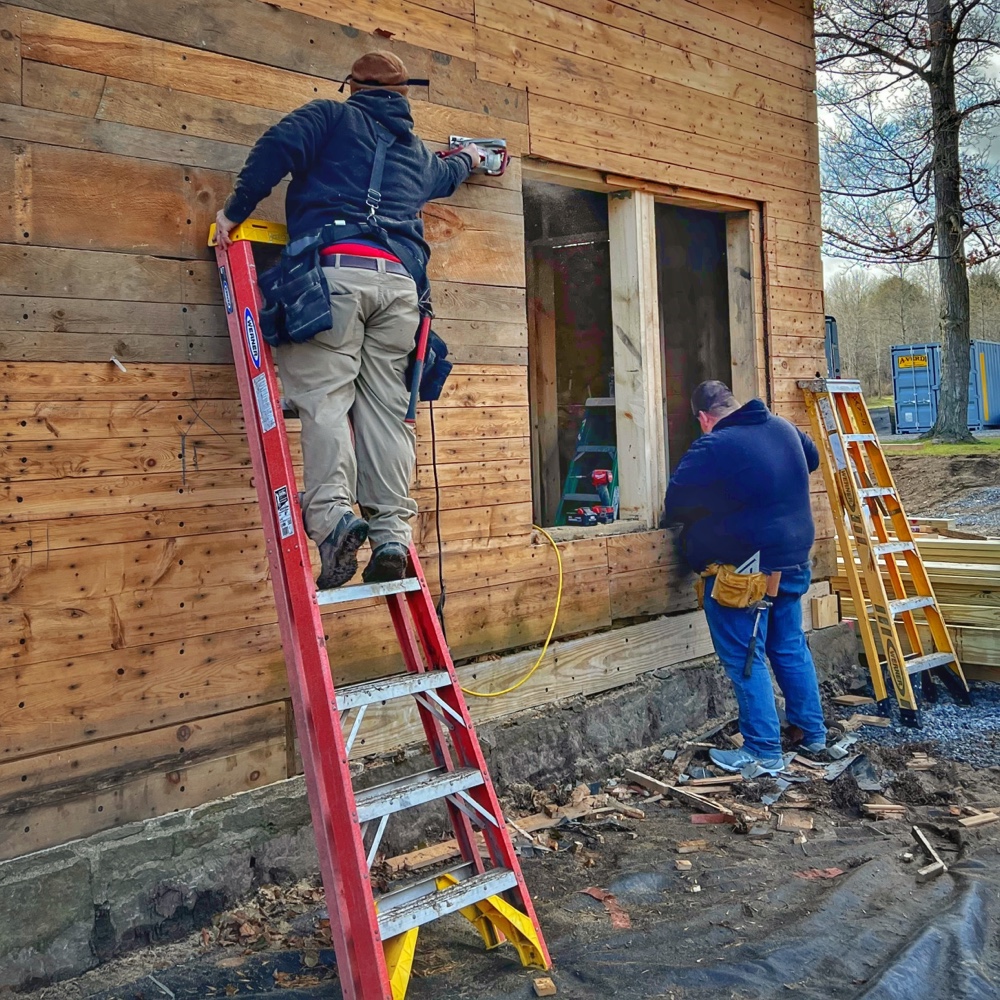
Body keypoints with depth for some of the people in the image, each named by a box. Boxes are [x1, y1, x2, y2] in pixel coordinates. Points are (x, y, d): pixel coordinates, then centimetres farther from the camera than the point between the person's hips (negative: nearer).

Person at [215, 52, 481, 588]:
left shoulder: (332, 116, 17)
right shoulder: (417, 153, 31)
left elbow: (278, 146, -1)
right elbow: (446, 175, 54)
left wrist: (234, 210, 6)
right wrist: (468, 158, 77)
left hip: (336, 268, -4)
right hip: (399, 280, 4)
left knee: (323, 396, -10)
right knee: (385, 406, 2)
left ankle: (332, 514, -26)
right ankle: (391, 531, -4)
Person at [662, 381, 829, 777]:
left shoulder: (712, 447, -18)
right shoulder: (783, 427, 6)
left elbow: (677, 501, -14)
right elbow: (812, 459, 26)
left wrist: (670, 520, 8)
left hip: (742, 569, -8)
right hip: (793, 561, 8)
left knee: (745, 659, 1)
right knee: (791, 647, 19)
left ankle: (765, 754, 5)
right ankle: (813, 736, 29)